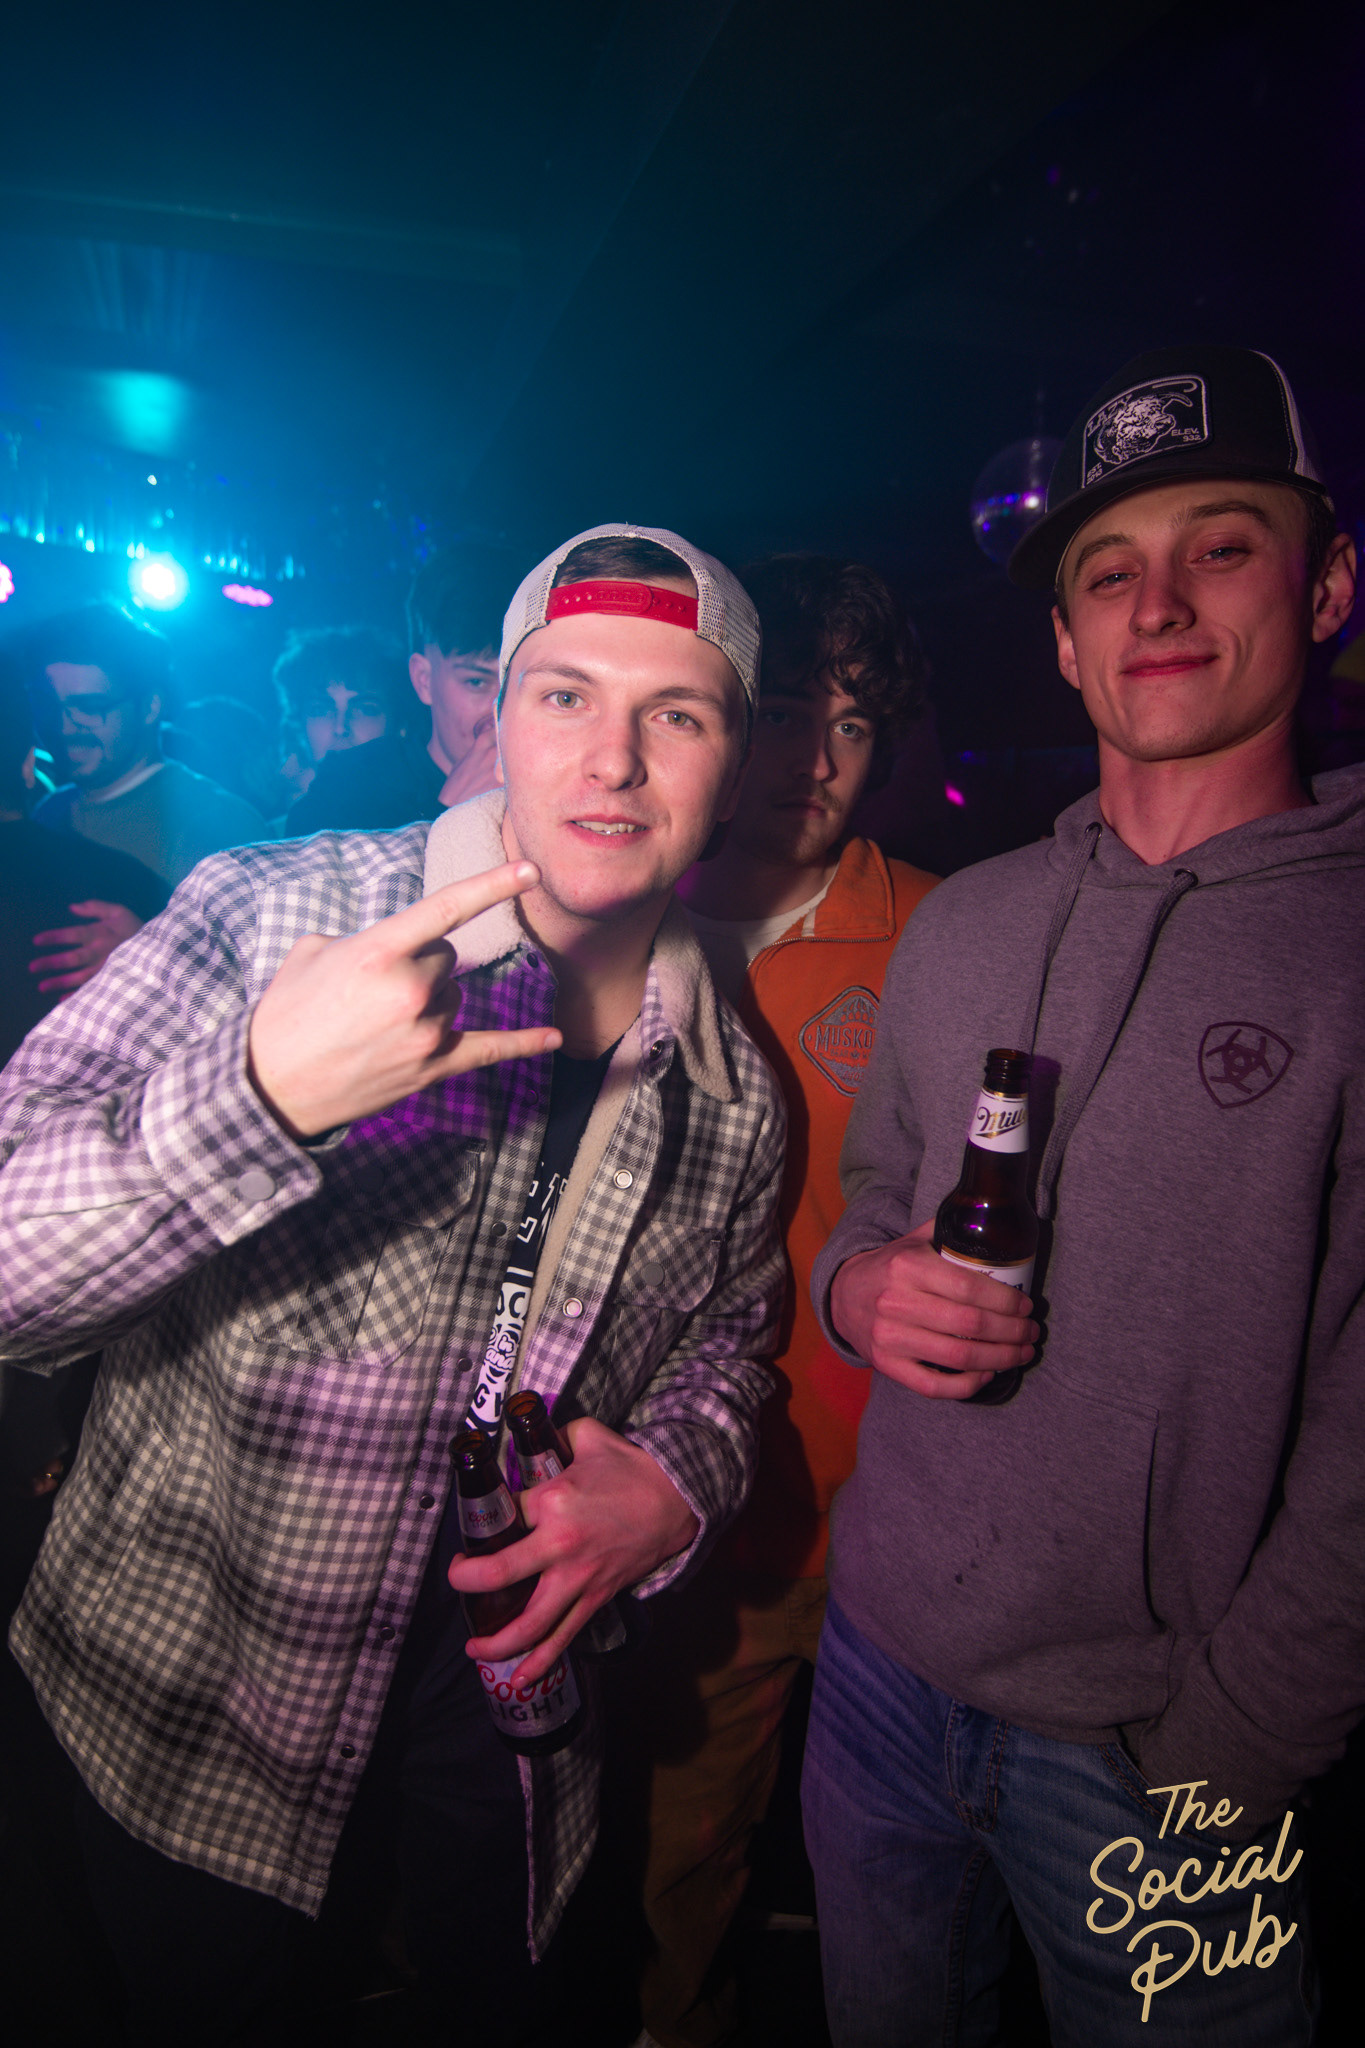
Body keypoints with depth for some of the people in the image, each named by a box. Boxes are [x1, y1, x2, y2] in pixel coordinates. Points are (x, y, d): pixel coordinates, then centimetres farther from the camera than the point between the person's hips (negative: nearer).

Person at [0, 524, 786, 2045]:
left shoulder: (731, 1093, -9)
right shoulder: (264, 917, -21)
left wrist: (678, 1487, -13)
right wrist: (262, 1096, -42)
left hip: (509, 1678, 3)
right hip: (190, 1688, -2)